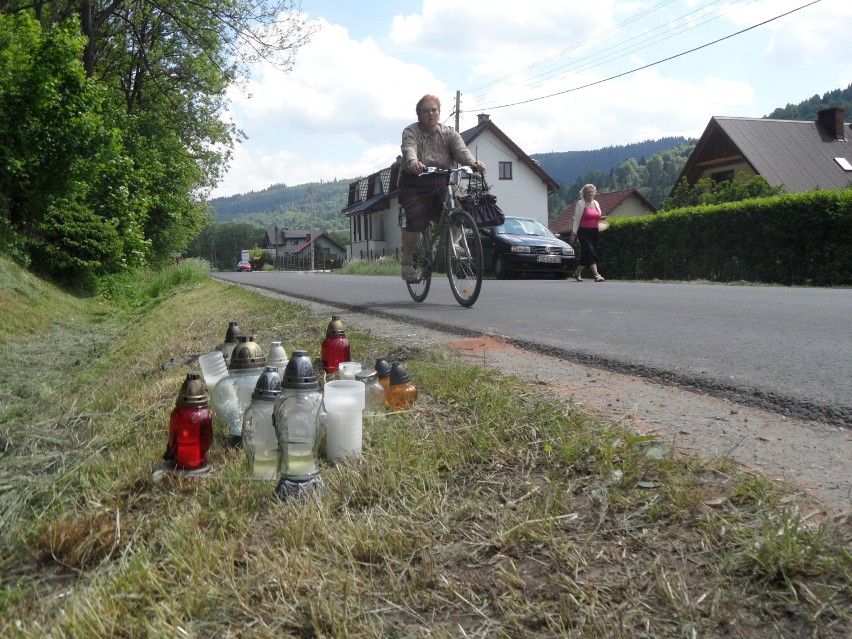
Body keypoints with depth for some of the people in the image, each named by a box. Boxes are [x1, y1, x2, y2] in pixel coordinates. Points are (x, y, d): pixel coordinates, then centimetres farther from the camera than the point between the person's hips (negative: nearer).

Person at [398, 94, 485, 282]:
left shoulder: (449, 132, 8)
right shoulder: (410, 131, 0)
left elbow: (461, 149, -11)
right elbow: (409, 149, -22)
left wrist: (473, 163, -34)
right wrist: (414, 163, -47)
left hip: (441, 182, 3)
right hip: (414, 183, -3)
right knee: (415, 222, -19)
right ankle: (407, 261, 1)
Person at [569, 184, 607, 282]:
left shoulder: (596, 203, 15)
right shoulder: (581, 203, -3)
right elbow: (576, 219, -5)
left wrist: (602, 218, 1)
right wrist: (573, 233, -8)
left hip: (594, 232, 6)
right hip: (584, 232, -6)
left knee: (586, 255, 8)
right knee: (590, 252, -17)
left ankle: (577, 273, 26)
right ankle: (596, 275, -21)